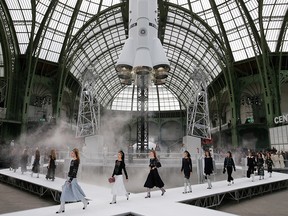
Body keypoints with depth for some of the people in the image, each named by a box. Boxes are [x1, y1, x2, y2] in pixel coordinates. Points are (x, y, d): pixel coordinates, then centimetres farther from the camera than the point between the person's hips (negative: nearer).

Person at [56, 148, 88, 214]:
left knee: (76, 192, 3)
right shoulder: (72, 161, 10)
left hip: (73, 179, -9)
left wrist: (70, 180, -24)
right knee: (64, 192, 5)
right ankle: (62, 208, 13)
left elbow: (74, 172, -21)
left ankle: (85, 202, 24)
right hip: (69, 178, 9)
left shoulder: (76, 161, -17)